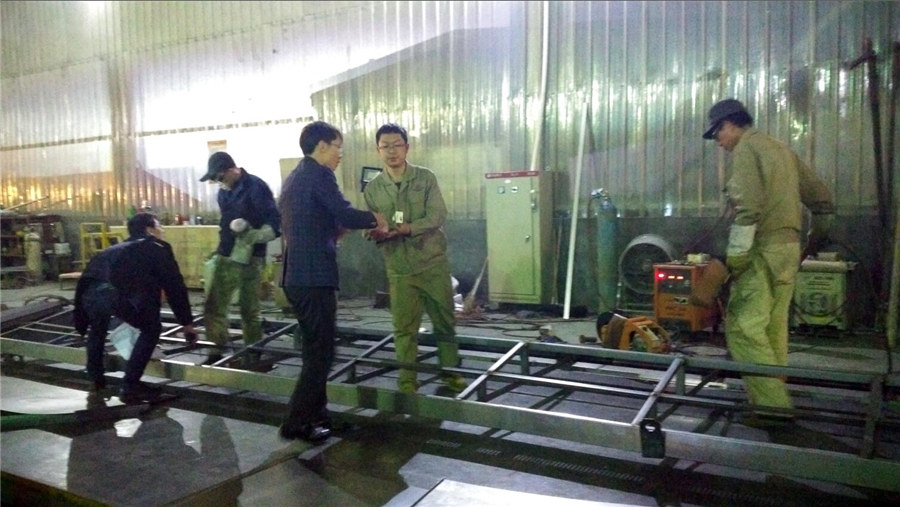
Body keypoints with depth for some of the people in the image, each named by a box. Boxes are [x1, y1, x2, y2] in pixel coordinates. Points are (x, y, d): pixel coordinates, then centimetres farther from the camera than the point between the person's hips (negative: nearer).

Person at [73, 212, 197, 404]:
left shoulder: (117, 249, 42)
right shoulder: (157, 248, 23)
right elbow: (174, 285, 20)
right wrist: (187, 322, 28)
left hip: (89, 291, 7)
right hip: (118, 293, -7)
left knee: (98, 328, 37)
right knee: (151, 330, 15)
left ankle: (95, 378, 48)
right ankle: (130, 386, 12)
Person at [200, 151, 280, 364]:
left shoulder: (255, 187, -13)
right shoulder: (224, 192, 10)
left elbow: (275, 226, -18)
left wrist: (250, 237, -29)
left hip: (249, 260, -7)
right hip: (225, 257, 7)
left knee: (249, 310, 3)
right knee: (213, 307, 5)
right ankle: (217, 353, 15)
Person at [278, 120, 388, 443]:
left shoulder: (293, 178, 19)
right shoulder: (319, 175, -10)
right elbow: (347, 215, -16)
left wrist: (337, 231, 17)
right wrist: (375, 219, 1)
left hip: (296, 276, 10)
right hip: (315, 277, -10)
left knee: (314, 349, 18)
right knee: (321, 352, -2)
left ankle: (316, 415, 26)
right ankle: (296, 423, 2)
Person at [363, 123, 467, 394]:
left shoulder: (426, 178, -2)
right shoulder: (372, 188, 3)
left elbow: (438, 216, -12)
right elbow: (371, 228, 3)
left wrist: (409, 227, -28)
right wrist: (376, 234, -22)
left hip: (433, 262, -1)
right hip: (399, 269, 1)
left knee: (445, 321, 9)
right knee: (404, 328, 4)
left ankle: (450, 372, 26)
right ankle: (407, 381, 16)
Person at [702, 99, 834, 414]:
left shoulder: (746, 148, -7)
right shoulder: (781, 150, 20)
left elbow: (747, 208, -20)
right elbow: (822, 199, 23)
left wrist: (735, 258, -19)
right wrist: (817, 237, 33)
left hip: (763, 251, -9)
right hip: (789, 249, 9)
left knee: (743, 327, -11)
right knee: (773, 329, 13)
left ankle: (772, 404, -14)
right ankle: (776, 399, 18)